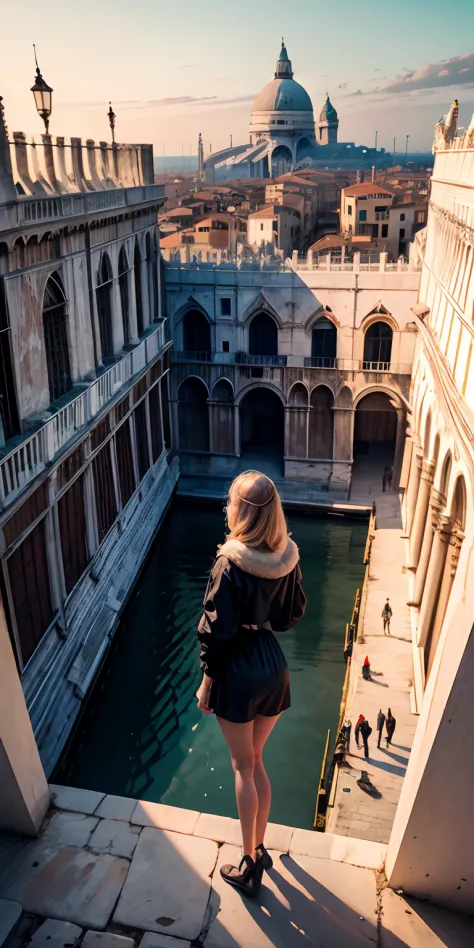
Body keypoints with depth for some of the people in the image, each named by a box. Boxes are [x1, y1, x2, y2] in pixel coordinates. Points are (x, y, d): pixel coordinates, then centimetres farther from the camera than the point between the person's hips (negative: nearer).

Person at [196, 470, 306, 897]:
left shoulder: (231, 564, -24)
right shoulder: (287, 557, -7)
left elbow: (217, 632, -18)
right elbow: (293, 614, 5)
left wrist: (206, 684, -7)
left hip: (239, 671, -5)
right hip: (274, 666, 6)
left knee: (244, 767, 12)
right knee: (256, 761, 23)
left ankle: (250, 865, 25)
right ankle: (259, 849, 37)